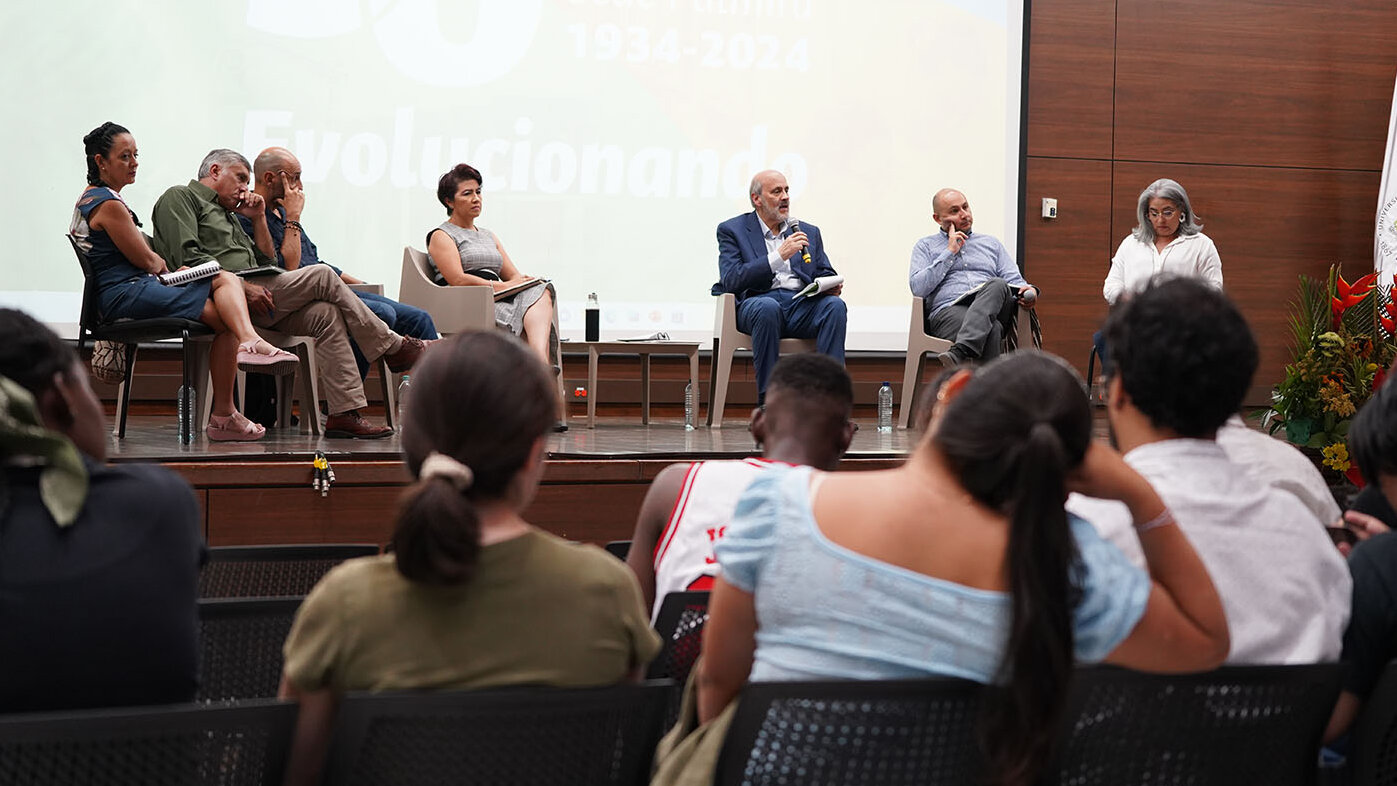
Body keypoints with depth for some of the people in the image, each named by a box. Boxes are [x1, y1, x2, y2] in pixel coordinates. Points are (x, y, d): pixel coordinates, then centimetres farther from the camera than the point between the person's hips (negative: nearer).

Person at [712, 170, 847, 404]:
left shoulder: (809, 232, 25)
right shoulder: (732, 230, 11)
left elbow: (824, 275, 22)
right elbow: (730, 280, -4)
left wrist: (831, 286, -5)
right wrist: (779, 256, -12)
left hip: (803, 305, 4)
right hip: (757, 301, -4)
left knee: (835, 305, -29)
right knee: (767, 307, -39)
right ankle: (767, 401, -33)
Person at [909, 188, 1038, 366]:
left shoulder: (991, 243, 30)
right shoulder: (926, 246, 22)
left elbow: (1014, 280, 21)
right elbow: (918, 288, 5)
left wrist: (1028, 291, -5)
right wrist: (950, 252, 6)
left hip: (994, 310, 3)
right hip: (949, 310, -3)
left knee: (997, 285, -36)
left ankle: (960, 353, -53)